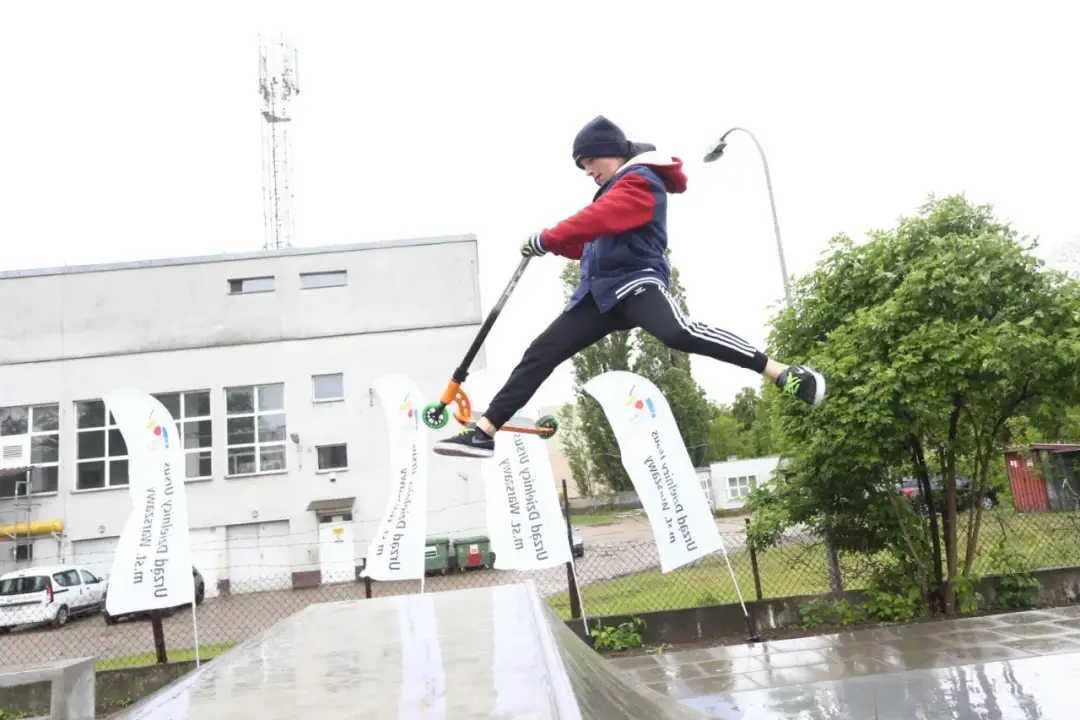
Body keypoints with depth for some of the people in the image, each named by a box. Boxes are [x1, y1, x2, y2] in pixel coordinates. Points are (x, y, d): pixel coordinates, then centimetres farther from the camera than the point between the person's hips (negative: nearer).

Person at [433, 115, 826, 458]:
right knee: (542, 352, 1)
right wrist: (556, 244, 10)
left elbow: (597, 220, -19)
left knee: (678, 332, -36)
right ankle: (484, 432, 3)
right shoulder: (616, 189, 27)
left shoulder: (641, 180, -4)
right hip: (601, 290, 9)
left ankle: (785, 374, -31)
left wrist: (544, 239, -11)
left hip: (635, 278, -9)